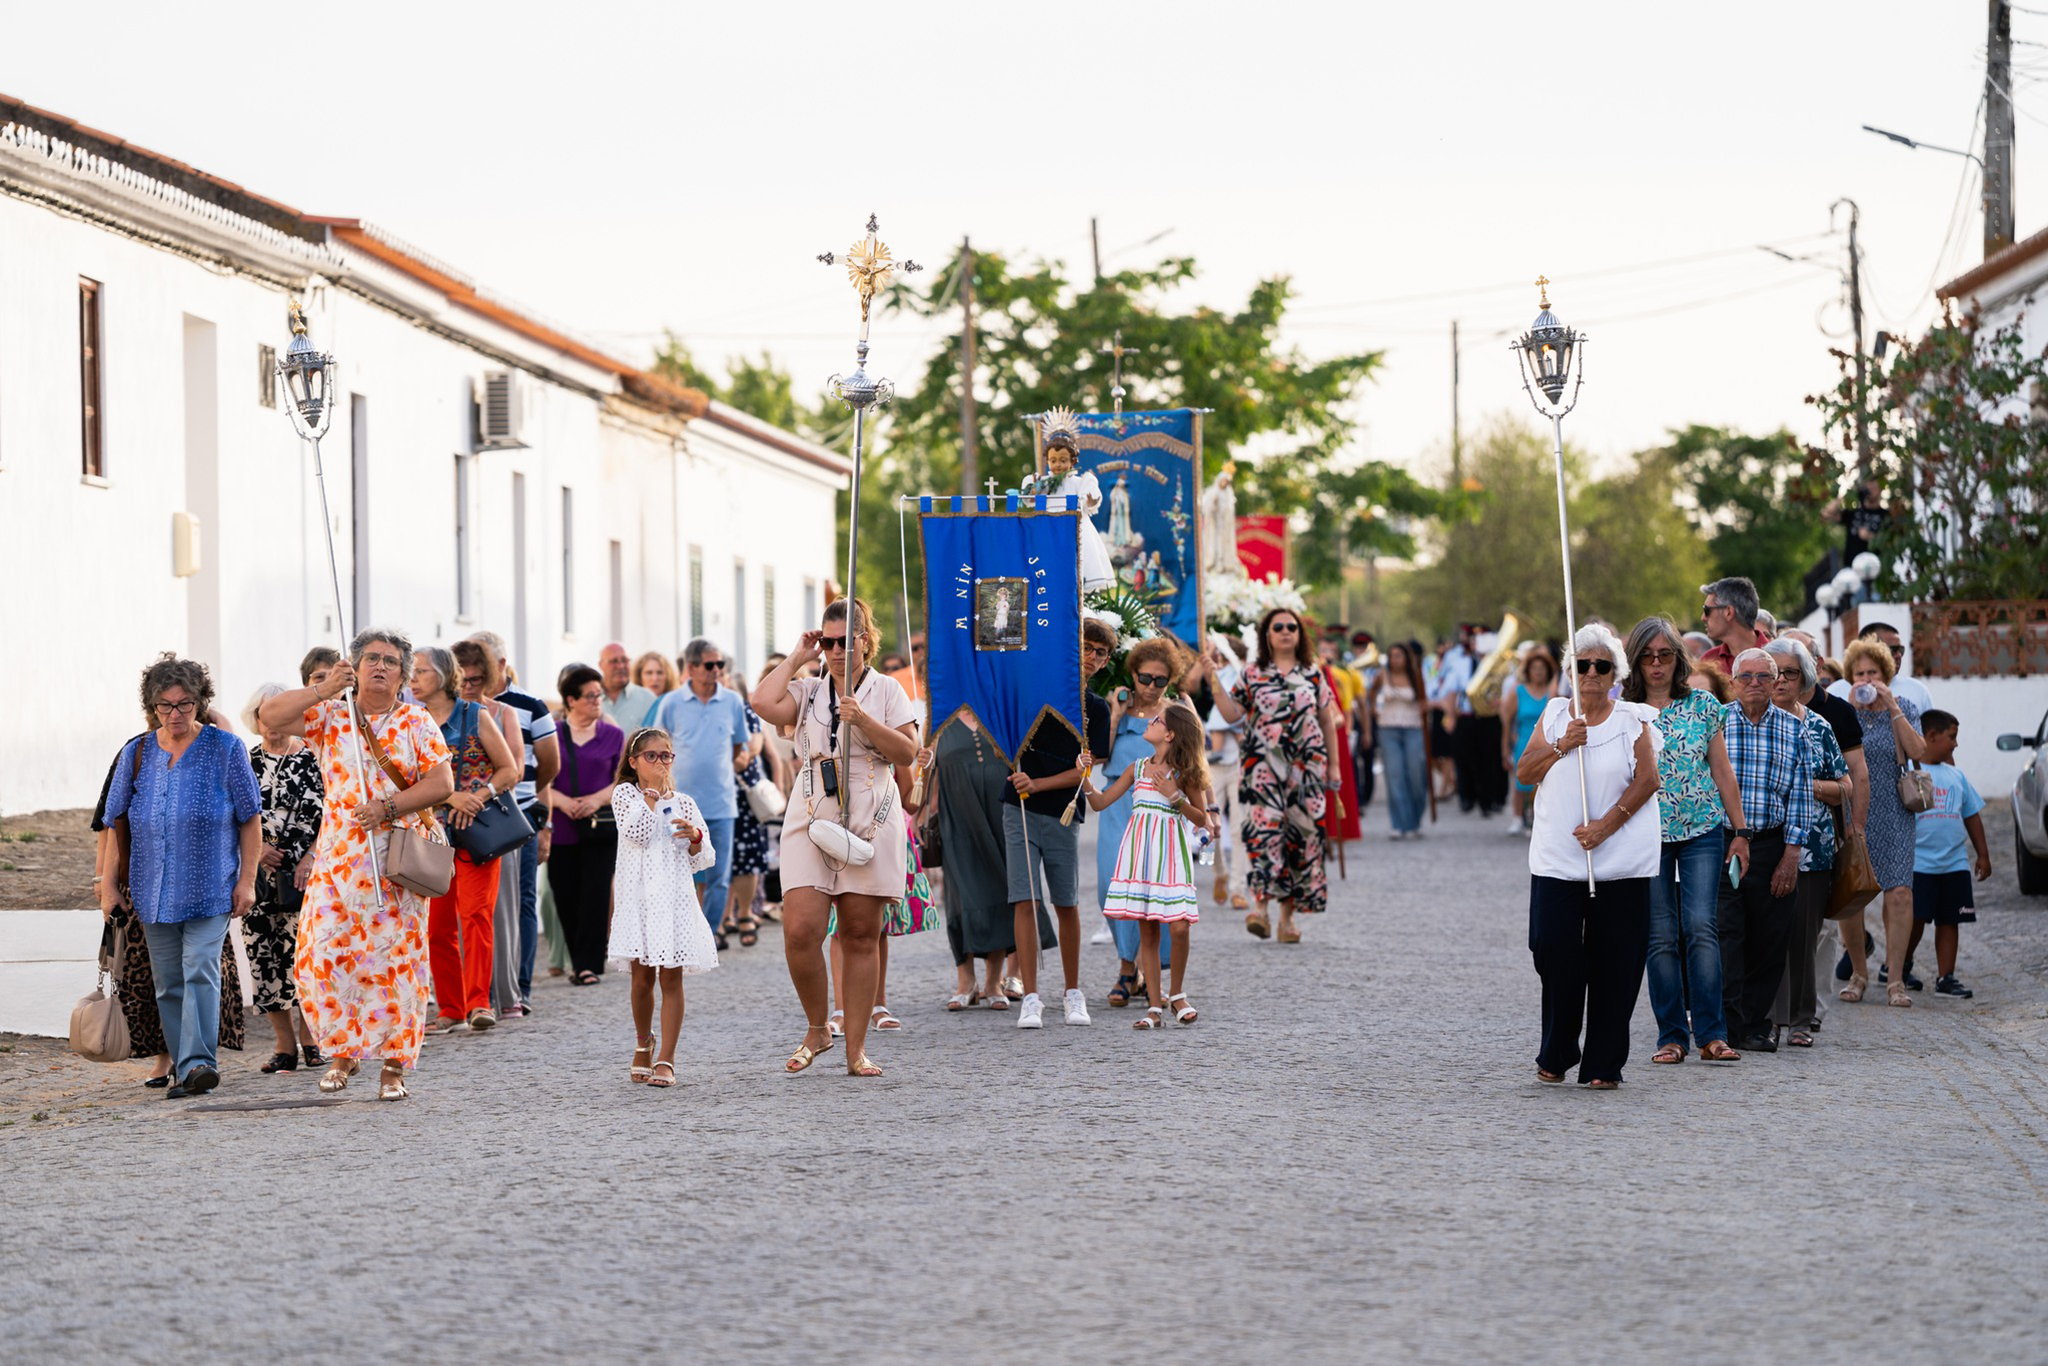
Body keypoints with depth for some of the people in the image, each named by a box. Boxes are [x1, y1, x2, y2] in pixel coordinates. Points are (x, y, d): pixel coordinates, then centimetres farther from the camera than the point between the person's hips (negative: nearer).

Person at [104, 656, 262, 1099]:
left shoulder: (226, 749, -1)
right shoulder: (136, 754, 6)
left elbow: (251, 818, 1)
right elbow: (117, 821, 15)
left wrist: (247, 880, -5)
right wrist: (121, 881, 14)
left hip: (210, 888, -4)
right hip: (154, 891, 4)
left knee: (200, 968, -18)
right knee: (168, 983, 5)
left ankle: (200, 1062, -24)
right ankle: (183, 1068, 12)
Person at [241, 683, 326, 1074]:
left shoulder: (311, 757, 2)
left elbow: (325, 814, -1)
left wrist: (310, 858, -11)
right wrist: (256, 849, -4)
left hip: (301, 872, -3)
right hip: (257, 872, 3)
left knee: (299, 949, -10)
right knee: (263, 954, -1)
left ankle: (310, 1039, 2)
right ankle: (285, 1045, 6)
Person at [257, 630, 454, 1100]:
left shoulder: (418, 723, 7)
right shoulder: (330, 716, 10)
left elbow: (442, 783, -2)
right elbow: (270, 716, -2)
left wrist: (388, 807, -13)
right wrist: (323, 690, -10)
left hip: (398, 859, -1)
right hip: (338, 857, 1)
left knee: (395, 959, -3)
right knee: (322, 955, -6)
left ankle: (394, 1065, 3)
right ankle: (343, 1052, 11)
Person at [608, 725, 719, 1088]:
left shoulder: (683, 803, 9)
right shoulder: (624, 794, 4)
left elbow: (704, 859, 10)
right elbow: (636, 834, -14)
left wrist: (696, 838, -10)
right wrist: (653, 793, -7)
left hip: (675, 896, 1)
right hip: (637, 894, -1)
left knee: (671, 976, -5)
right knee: (642, 976, 4)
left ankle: (666, 1059, -5)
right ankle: (643, 1045, 27)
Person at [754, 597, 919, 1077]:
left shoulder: (885, 689, 8)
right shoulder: (808, 691, 13)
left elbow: (908, 752, -1)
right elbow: (764, 703, -7)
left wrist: (863, 719, -13)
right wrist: (796, 658, 3)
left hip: (869, 823, -1)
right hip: (811, 820, 1)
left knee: (861, 937, 1)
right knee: (800, 931, -12)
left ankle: (856, 1049, 7)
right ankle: (816, 1030, 8)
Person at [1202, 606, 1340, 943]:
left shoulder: (1313, 675, 11)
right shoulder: (1253, 675, 7)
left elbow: (1327, 721, 14)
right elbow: (1232, 713, 1)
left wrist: (1333, 765, 11)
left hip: (1306, 766, 2)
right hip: (1264, 764, -2)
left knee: (1302, 832, 0)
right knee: (1264, 827, -19)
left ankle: (1287, 915, 6)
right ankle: (1261, 905, -26)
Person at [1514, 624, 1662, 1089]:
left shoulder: (1634, 719, 5)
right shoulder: (1554, 714, 12)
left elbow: (1647, 779, -4)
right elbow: (1525, 772, 7)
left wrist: (1606, 824, -14)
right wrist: (1560, 746, -10)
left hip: (1621, 862, -2)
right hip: (1557, 859, 2)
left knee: (1614, 963, -3)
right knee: (1555, 953, -5)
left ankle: (1603, 1064, 4)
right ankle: (1556, 1056, 12)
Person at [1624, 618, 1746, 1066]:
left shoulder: (1703, 704, 6)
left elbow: (1723, 773, 10)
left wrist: (1740, 831, 9)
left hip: (1702, 830, 0)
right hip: (1647, 833, 0)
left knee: (1701, 927, -11)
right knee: (1661, 936, 0)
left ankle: (1712, 1033, -11)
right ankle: (1671, 1035, 6)